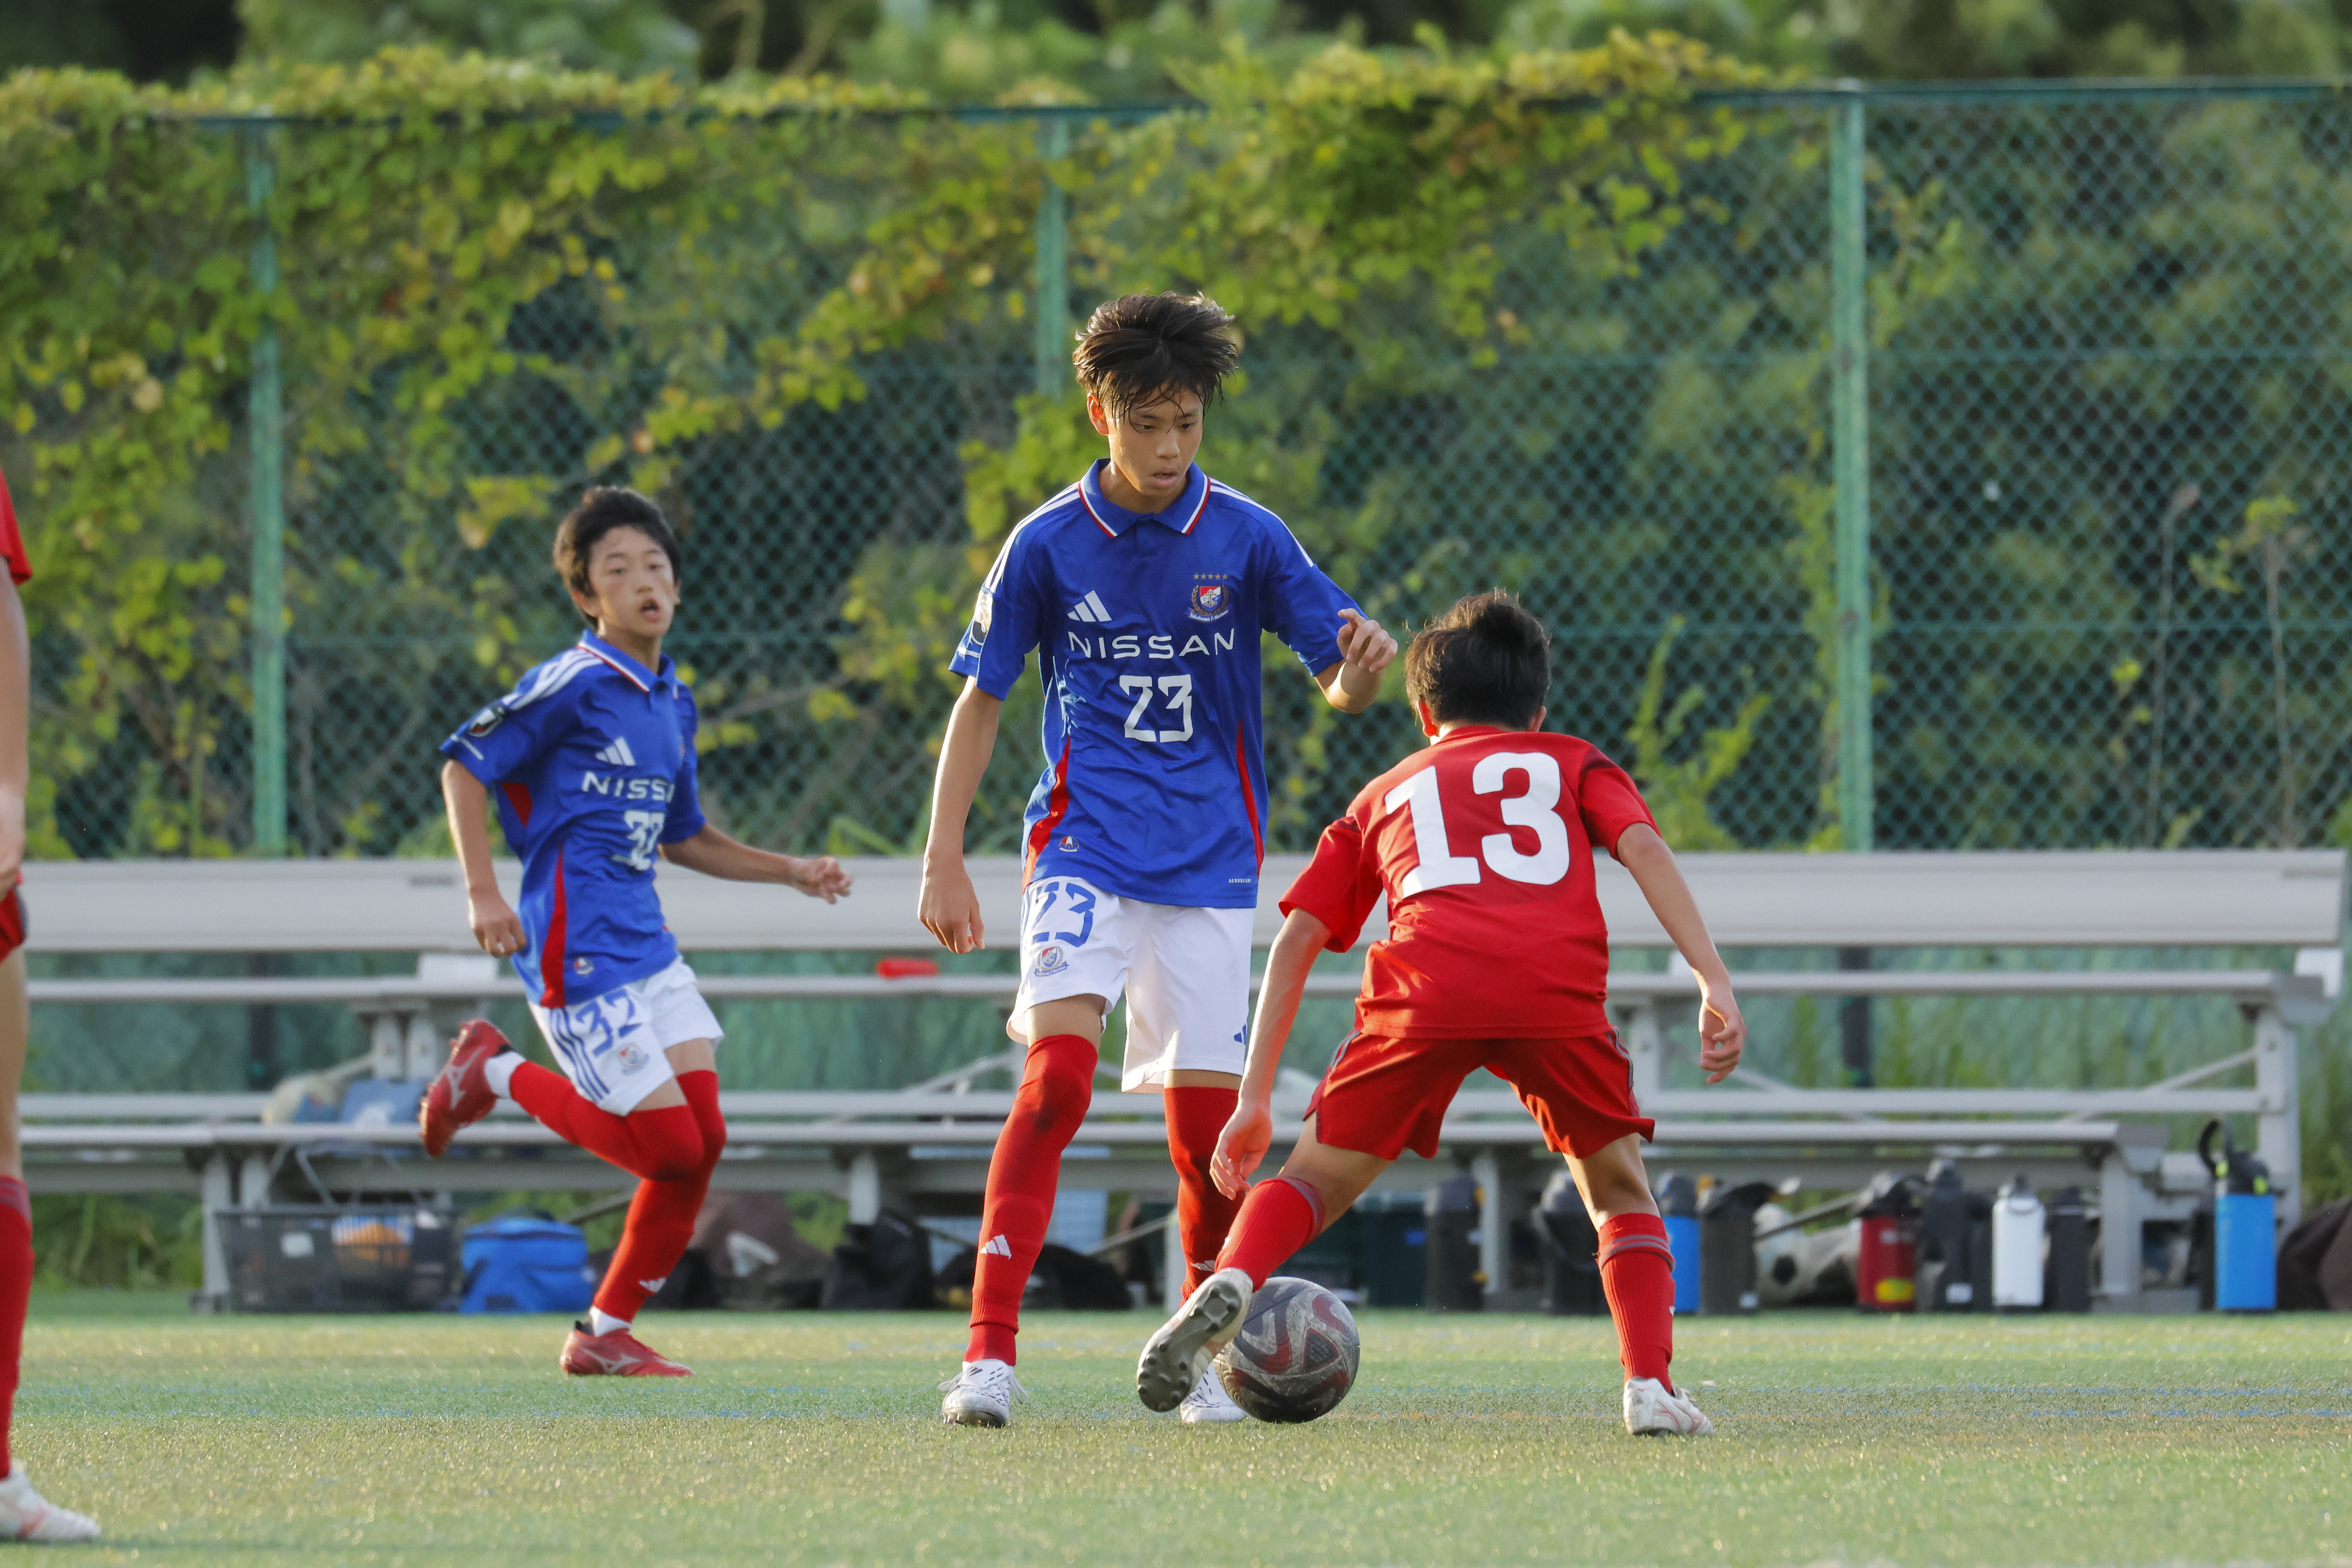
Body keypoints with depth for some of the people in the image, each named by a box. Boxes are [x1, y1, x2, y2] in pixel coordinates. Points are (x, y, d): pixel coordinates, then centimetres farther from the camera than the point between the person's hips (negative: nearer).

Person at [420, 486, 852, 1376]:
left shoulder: (673, 702, 14)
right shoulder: (576, 685, -11)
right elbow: (465, 767, -9)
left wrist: (791, 872, 19)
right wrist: (482, 892, -16)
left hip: (647, 945, 8)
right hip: (577, 952, -8)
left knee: (703, 1140, 0)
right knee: (670, 1146, -9)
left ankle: (607, 1334, 12)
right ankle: (498, 1074, 11)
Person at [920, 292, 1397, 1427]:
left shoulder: (1247, 538, 0)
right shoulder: (1048, 545, -1)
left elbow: (1341, 688, 1)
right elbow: (980, 702, 6)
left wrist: (1358, 673, -23)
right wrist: (944, 859, 1)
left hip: (1210, 862, 2)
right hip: (1085, 851, -2)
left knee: (1204, 1118, 0)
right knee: (1057, 1076, -20)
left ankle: (1208, 1359, 17)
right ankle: (989, 1352, -23)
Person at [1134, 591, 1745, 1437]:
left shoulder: (1386, 793, 34)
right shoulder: (1573, 764, 31)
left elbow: (1297, 938, 26)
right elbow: (1642, 844, 10)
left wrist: (1255, 1099, 26)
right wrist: (1714, 983, 3)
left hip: (1425, 987, 0)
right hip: (1560, 987, 0)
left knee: (1318, 1176, 12)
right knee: (1618, 1186, 19)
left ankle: (1230, 1282, -17)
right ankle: (1650, 1385, 0)